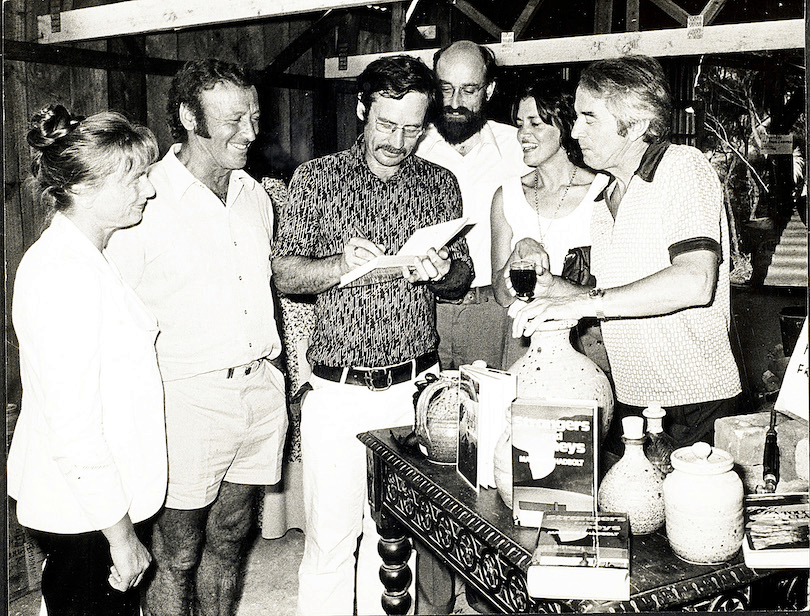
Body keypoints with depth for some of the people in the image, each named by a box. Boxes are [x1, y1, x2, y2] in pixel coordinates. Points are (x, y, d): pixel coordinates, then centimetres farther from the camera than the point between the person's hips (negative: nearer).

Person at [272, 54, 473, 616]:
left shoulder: (440, 185, 8)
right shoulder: (316, 179, 3)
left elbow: (462, 281, 10)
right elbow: (285, 275, 0)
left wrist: (441, 272, -13)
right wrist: (341, 264, -19)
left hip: (413, 387, 2)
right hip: (336, 390, -1)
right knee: (329, 538, 3)